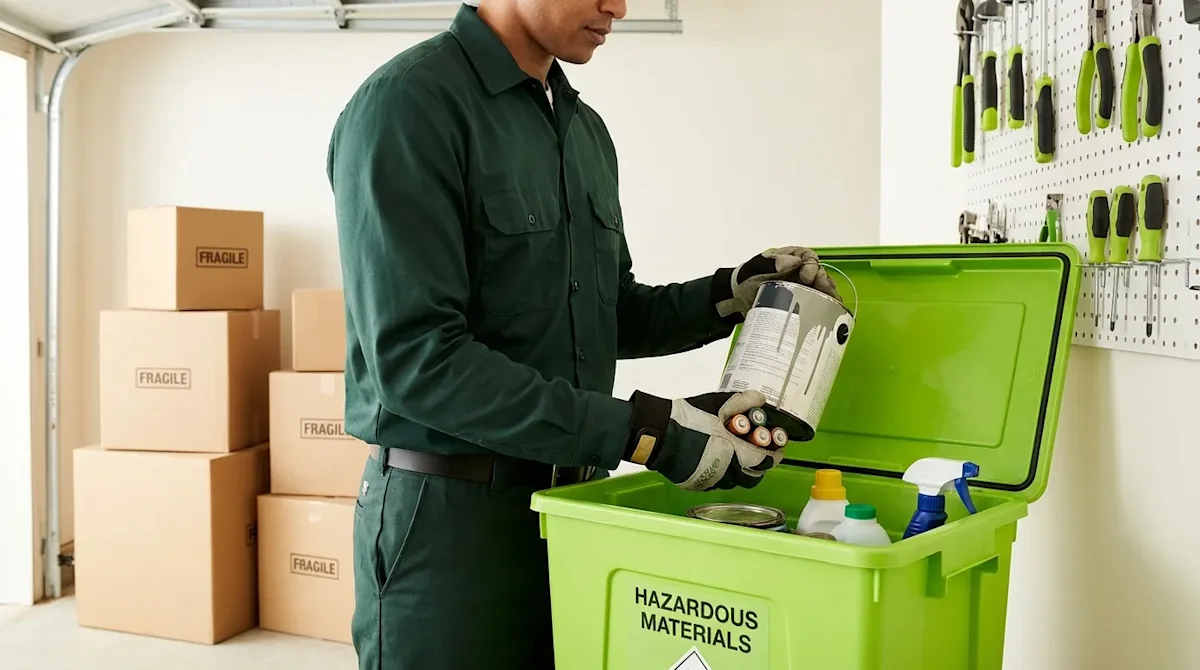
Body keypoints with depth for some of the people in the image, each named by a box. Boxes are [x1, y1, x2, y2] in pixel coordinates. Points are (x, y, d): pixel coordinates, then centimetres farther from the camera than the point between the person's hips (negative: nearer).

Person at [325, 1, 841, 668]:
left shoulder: (585, 128, 10)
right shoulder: (408, 103, -14)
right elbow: (415, 358, -22)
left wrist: (728, 297, -2)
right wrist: (648, 432, -24)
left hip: (572, 498, 7)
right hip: (451, 511, -7)